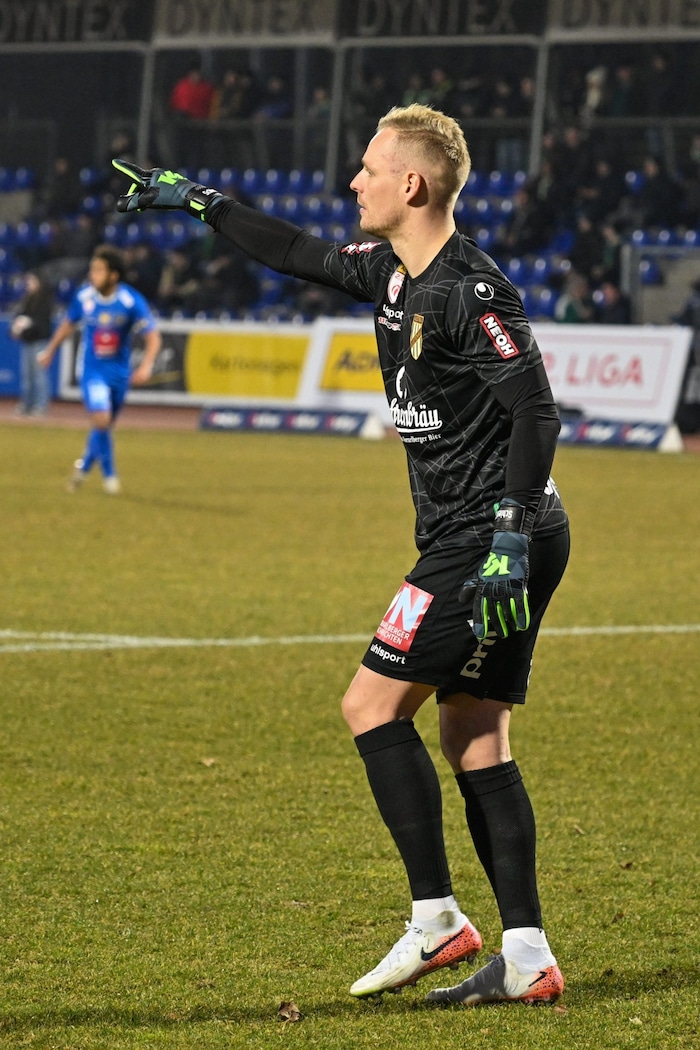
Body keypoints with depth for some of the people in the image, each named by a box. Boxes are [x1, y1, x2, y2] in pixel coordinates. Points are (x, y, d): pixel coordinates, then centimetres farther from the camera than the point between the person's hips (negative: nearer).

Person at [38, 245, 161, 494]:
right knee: (101, 420, -19)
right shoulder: (83, 297, -9)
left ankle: (84, 466, 37)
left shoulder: (131, 301, -16)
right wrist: (50, 350, 23)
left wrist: (146, 365, -29)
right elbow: (68, 324, 12)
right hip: (93, 370, 0)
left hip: (119, 372, 0)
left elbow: (153, 337, -13)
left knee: (104, 426, 11)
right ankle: (108, 474, -2)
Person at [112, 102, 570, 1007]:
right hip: (472, 539, 9)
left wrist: (510, 536, -26)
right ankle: (526, 957, 4)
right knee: (472, 737, 7)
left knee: (374, 704, -7)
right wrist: (197, 201, 31)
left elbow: (536, 412, -21)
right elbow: (301, 255, 27)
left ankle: (436, 920, -4)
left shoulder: (469, 292, -17)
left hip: (491, 540, -9)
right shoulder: (389, 271, 10)